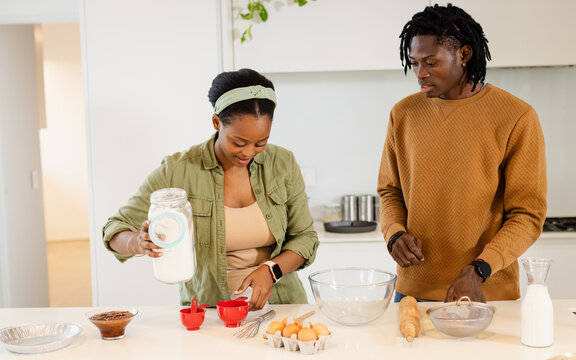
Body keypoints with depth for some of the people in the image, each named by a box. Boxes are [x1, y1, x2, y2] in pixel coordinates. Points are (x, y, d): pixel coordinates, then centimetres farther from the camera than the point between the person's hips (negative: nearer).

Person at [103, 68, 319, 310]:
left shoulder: (283, 164, -1)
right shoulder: (178, 170, -9)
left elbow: (305, 237, 6)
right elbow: (115, 230, -4)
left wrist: (271, 270, -13)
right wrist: (140, 244, -28)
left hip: (279, 303, 2)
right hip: (208, 307, -1)